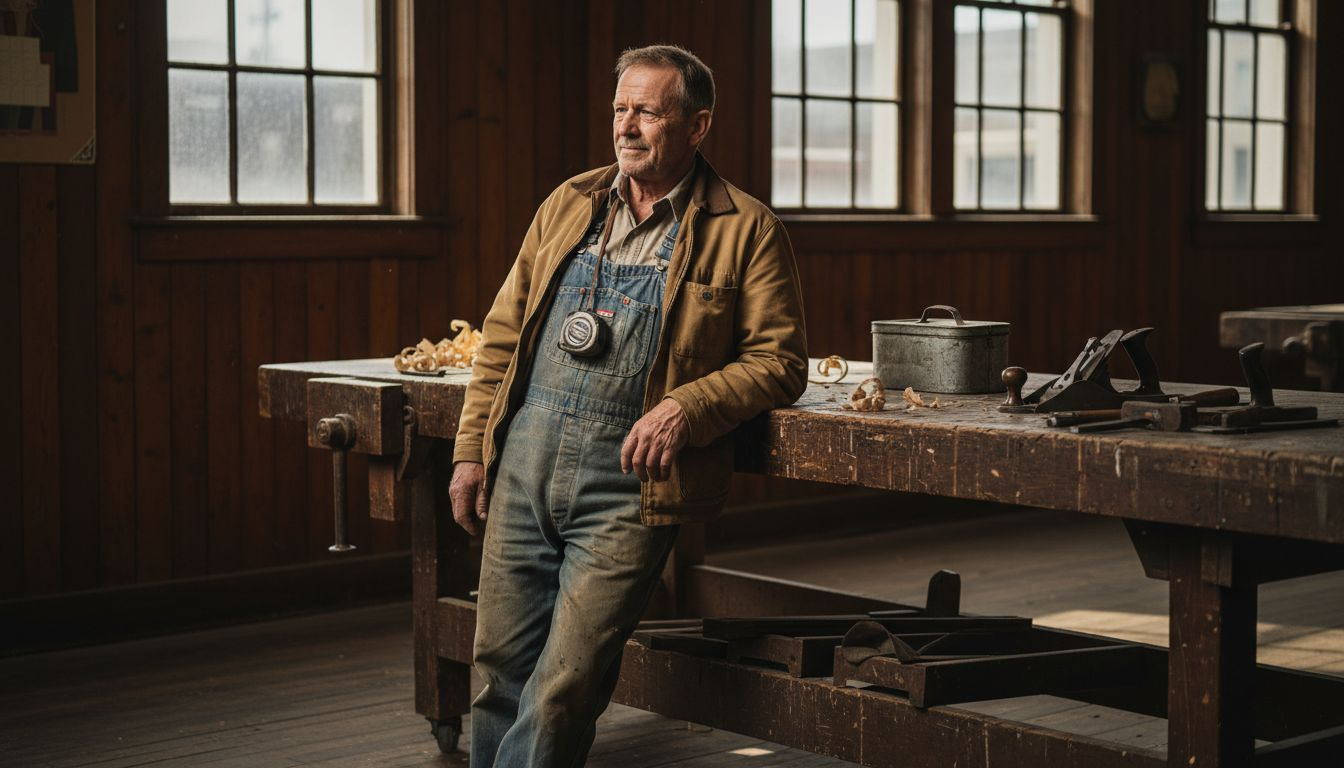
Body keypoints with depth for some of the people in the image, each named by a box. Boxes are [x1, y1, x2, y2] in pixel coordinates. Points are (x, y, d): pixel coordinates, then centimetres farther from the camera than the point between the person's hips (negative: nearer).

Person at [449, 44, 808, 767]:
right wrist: (471, 449, 10)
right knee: (500, 670, 9)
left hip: (627, 483, -4)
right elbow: (503, 333, 16)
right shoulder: (568, 204, 14)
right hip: (524, 463, 5)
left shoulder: (747, 230, 0)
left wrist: (685, 408, -18)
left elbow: (779, 361, -4)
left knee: (563, 688, -7)